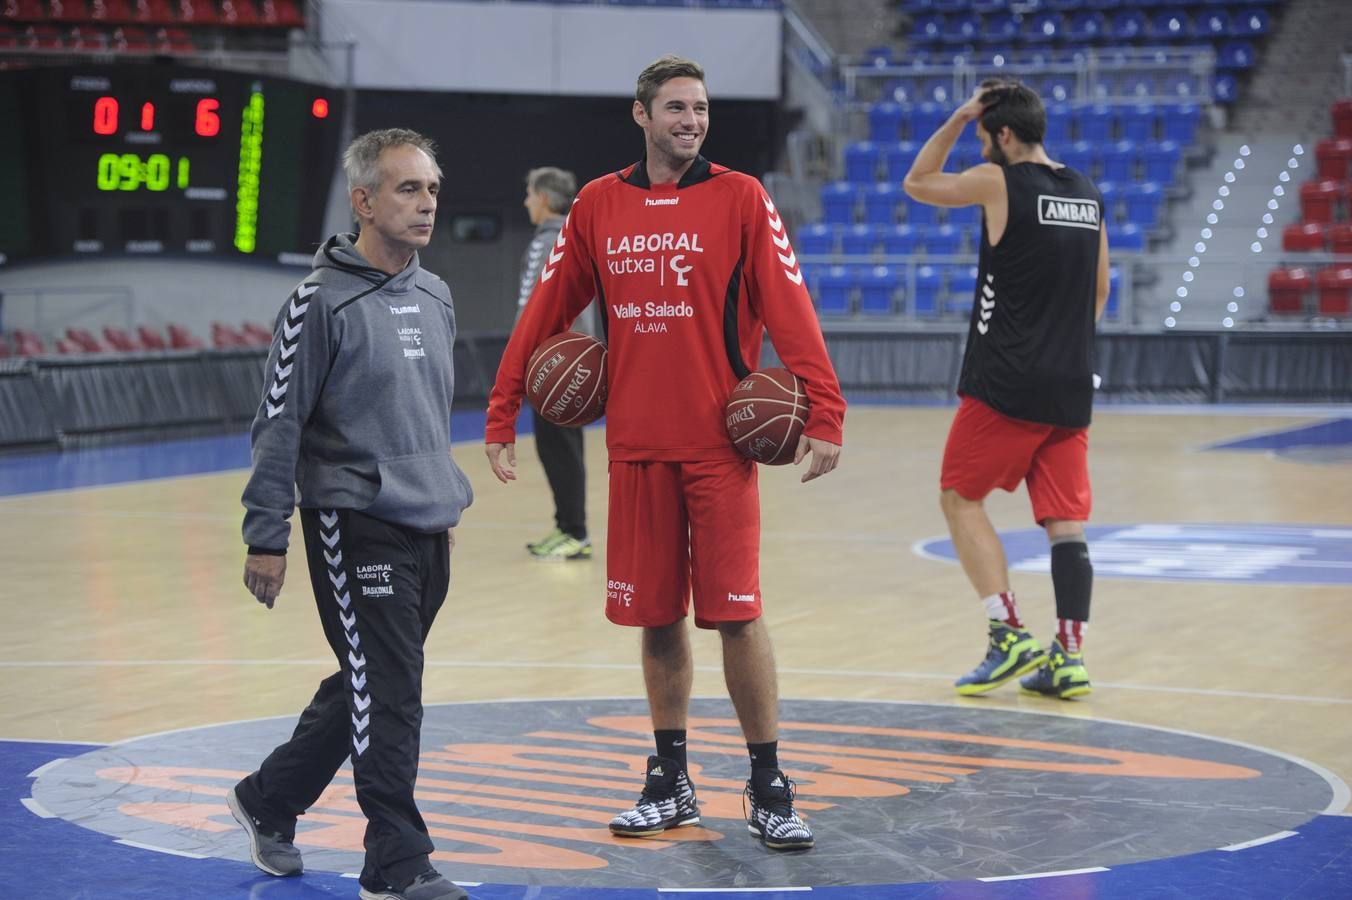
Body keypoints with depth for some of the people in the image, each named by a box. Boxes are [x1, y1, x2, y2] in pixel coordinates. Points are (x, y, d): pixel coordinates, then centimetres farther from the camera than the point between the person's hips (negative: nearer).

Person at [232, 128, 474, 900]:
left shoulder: (435, 297, 11)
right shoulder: (323, 301, -11)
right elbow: (280, 424, -10)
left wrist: (449, 502, 22)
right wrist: (267, 538, -11)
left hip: (428, 530, 8)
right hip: (355, 528, -7)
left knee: (365, 687, 16)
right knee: (389, 697, -7)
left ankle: (270, 801, 35)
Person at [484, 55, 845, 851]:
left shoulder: (740, 198, -2)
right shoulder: (598, 206, 8)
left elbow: (790, 308, -8)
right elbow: (547, 310, 11)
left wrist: (823, 413, -18)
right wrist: (503, 412, 8)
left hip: (720, 442, -3)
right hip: (636, 445, 3)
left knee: (737, 613, -4)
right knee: (657, 615, 9)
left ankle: (770, 788, 6)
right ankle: (671, 783, 21)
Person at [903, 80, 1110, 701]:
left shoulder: (999, 182, -7)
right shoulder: (1088, 194, 12)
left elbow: (917, 183, 8)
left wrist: (958, 119, 9)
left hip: (1006, 383, -6)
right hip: (1071, 383, 6)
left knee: (959, 498, 6)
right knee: (1065, 519, 5)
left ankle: (1009, 635, -4)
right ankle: (1068, 656, -1)